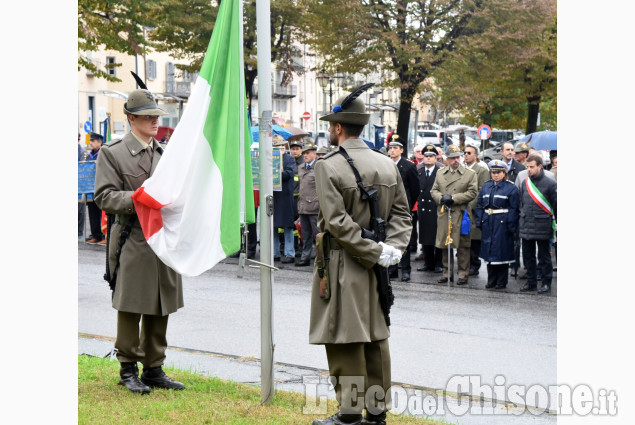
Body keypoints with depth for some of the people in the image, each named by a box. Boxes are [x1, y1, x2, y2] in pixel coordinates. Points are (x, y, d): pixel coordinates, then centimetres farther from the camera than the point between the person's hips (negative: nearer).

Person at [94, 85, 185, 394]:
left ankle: (154, 369, 19)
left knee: (160, 309, 9)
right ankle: (129, 370, 11)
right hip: (133, 241, -5)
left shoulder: (167, 153, 16)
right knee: (130, 307, 0)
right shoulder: (112, 153, -2)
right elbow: (105, 197, -8)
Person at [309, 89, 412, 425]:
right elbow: (402, 213, 5)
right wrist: (391, 247, -5)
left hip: (342, 265, -6)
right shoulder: (388, 165, 6)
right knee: (376, 338, 11)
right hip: (376, 269, 6)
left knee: (344, 339, 1)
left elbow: (337, 222, -19)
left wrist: (376, 253, -16)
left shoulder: (328, 166, -13)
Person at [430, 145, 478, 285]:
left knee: (462, 247, -3)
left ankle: (463, 274, 4)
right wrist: (441, 198, -7)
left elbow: (472, 193, -5)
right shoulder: (440, 173, 15)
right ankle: (447, 273, 17)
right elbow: (434, 190, 14)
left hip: (460, 215, -4)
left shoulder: (470, 174, 3)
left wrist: (454, 198, -11)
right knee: (444, 245, 7)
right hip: (443, 215, 4)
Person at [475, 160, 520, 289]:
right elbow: (479, 205, 12)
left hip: (502, 224, -5)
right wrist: (479, 222, 4)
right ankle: (491, 281, 17)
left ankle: (502, 282, 9)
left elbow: (514, 209, -6)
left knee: (502, 253, -1)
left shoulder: (511, 188, -3)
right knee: (489, 252, 8)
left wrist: (511, 226, -12)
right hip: (488, 224, 5)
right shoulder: (486, 186, 11)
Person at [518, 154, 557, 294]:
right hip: (526, 227, 5)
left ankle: (546, 283, 12)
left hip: (542, 228, -5)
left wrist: (554, 224, -4)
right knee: (528, 256, 10)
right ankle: (531, 282, 20)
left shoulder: (550, 183, -7)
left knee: (544, 257, 2)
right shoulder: (525, 183, 9)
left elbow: (556, 206, -3)